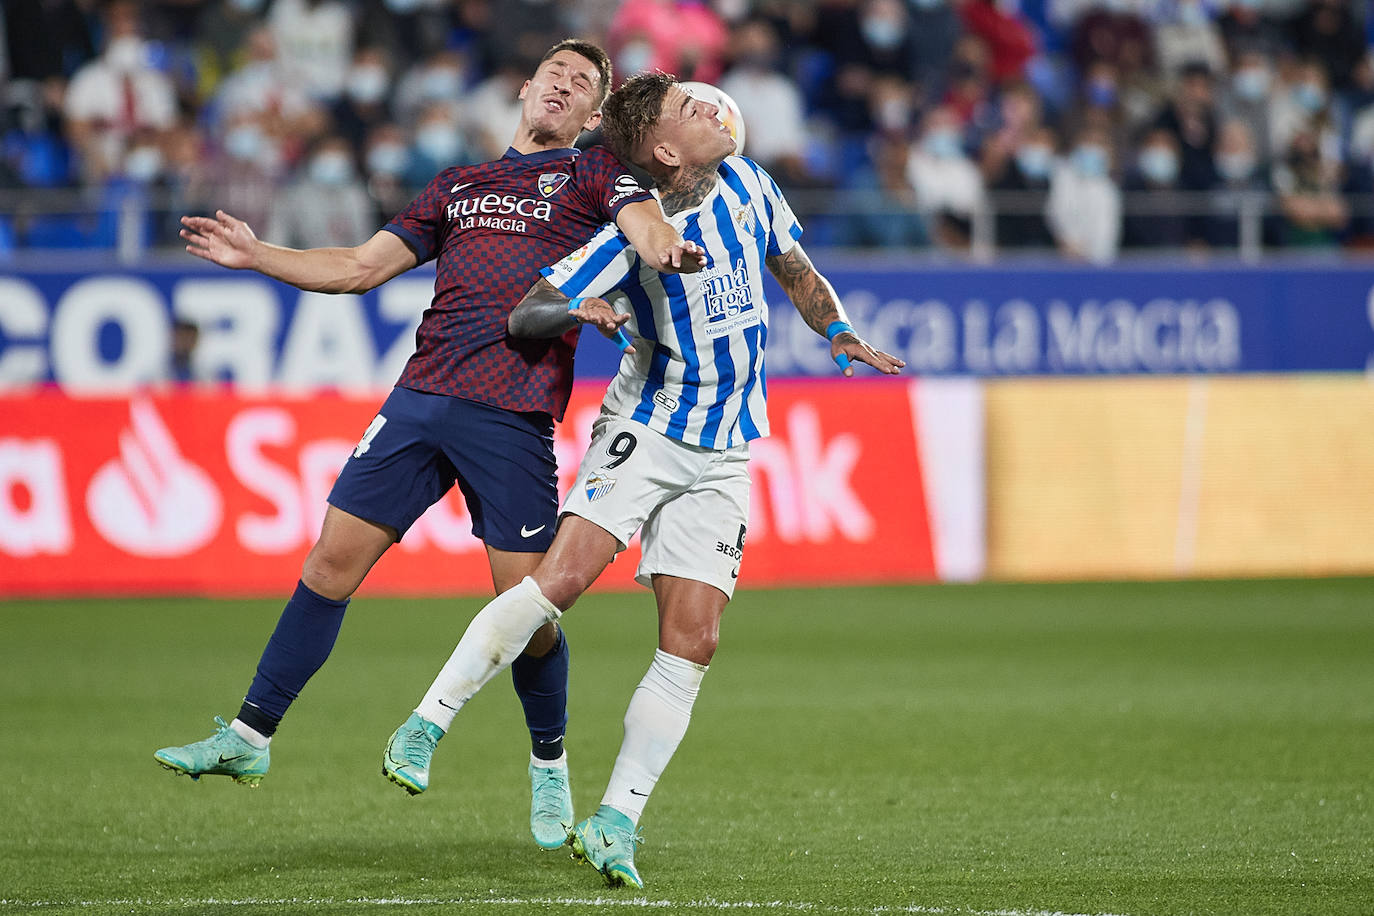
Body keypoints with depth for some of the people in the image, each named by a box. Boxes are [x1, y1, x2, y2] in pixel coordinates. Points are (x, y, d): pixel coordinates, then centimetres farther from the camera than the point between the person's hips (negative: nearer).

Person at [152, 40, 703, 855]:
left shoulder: (593, 175, 10)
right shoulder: (458, 186, 23)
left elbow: (644, 221, -11)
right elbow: (362, 267, 24)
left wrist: (665, 248, -36)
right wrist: (256, 256, 15)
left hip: (515, 414, -4)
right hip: (422, 395, 4)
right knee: (332, 562, 1)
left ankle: (550, 769, 16)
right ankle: (249, 739, 9)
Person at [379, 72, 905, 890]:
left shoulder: (747, 183, 3)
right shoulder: (630, 235, -13)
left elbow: (795, 270, 21)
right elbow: (524, 314, -12)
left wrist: (840, 332, 6)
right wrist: (578, 312, -32)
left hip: (723, 457, 4)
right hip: (645, 431, -4)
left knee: (693, 643, -7)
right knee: (561, 578, -23)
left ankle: (617, 823, -3)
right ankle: (425, 728, -12)